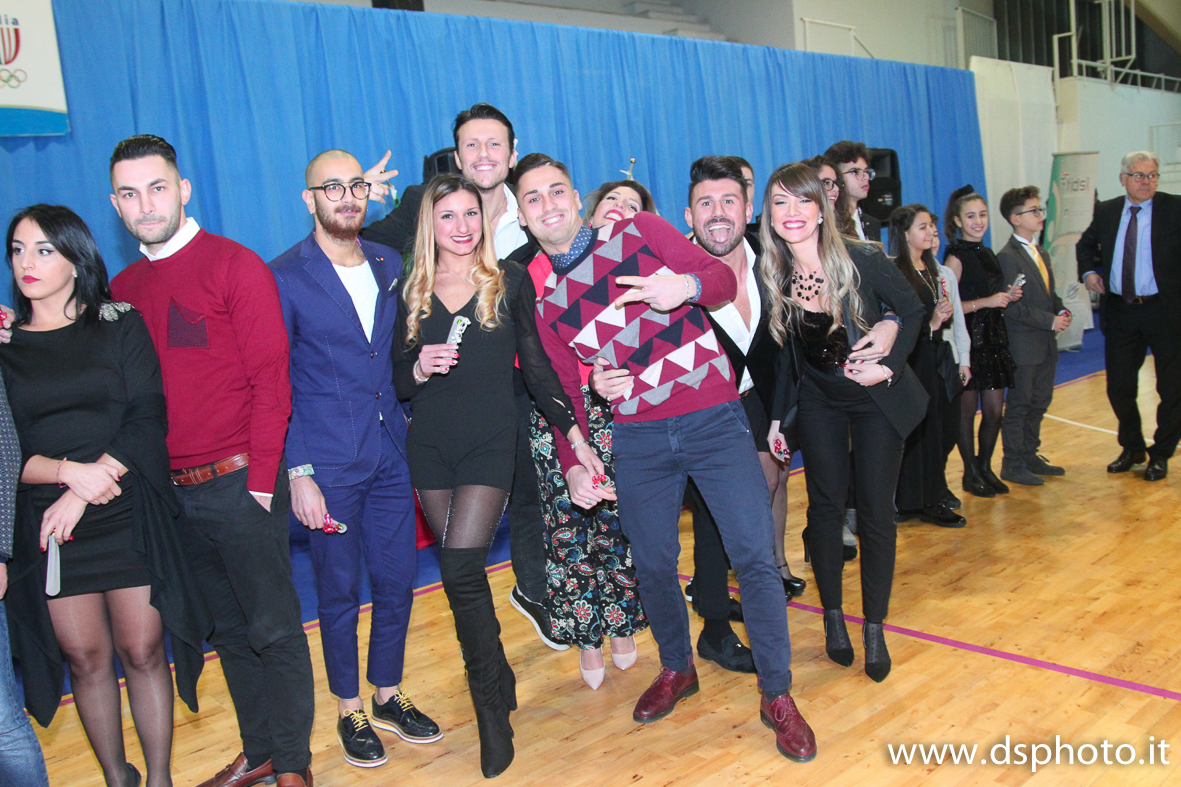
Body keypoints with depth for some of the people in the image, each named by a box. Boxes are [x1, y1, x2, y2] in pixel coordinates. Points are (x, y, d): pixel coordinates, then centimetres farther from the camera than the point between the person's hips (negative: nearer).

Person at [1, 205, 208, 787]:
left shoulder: (120, 325, 3)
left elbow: (148, 421, -6)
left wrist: (80, 496, -13)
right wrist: (71, 471, -17)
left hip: (129, 515, -1)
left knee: (143, 651, 4)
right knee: (87, 658, 8)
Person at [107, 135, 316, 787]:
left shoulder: (235, 266, -5)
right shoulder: (122, 289, 12)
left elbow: (271, 379, -10)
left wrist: (261, 481, -13)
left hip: (239, 483, -5)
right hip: (171, 492, 5)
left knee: (274, 629, 3)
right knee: (228, 630, 15)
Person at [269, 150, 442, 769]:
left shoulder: (390, 265, 8)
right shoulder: (284, 277, -7)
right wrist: (298, 473, -12)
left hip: (390, 453, 5)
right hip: (327, 463, -4)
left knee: (397, 579, 11)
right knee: (339, 589, 7)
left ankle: (389, 694, 31)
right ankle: (349, 709, 27)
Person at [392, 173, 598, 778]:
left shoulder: (511, 282, 3)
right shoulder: (411, 293, 8)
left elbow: (534, 365, 4)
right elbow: (397, 383, 9)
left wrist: (575, 433, 0)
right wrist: (420, 370, -14)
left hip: (490, 443, -3)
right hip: (429, 448, 3)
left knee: (460, 569, -13)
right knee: (462, 574, 7)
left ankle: (491, 710, 3)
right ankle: (500, 685, 27)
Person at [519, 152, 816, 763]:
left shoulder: (638, 231, 1)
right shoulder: (542, 300, 8)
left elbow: (723, 278, -3)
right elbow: (563, 391, 11)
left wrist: (687, 285, -26)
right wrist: (572, 464, -2)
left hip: (714, 419, -2)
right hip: (639, 438, 3)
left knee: (755, 556, -5)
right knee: (652, 564, 10)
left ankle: (777, 696, 11)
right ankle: (676, 668, 36)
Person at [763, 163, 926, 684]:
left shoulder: (862, 260, -19)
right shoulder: (772, 274, -10)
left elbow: (913, 311, -6)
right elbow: (786, 349, 3)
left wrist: (889, 366, -18)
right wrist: (777, 415, 3)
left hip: (877, 398, -2)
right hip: (818, 401, 2)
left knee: (876, 512, 1)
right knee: (826, 506, 2)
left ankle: (875, 628, 15)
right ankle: (833, 615, 21)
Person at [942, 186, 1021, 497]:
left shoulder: (987, 254, 14)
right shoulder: (956, 257, -9)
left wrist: (1007, 297, 4)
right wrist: (985, 301, -21)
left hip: (992, 339, 7)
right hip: (967, 340, -7)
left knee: (995, 409, 8)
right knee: (967, 409, 3)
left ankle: (985, 467, 23)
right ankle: (970, 473, 15)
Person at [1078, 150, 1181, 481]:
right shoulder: (1106, 211, 6)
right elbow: (1086, 244, 23)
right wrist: (1088, 271, 5)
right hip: (1120, 311, 3)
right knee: (1119, 385, 10)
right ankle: (1132, 448, 30)